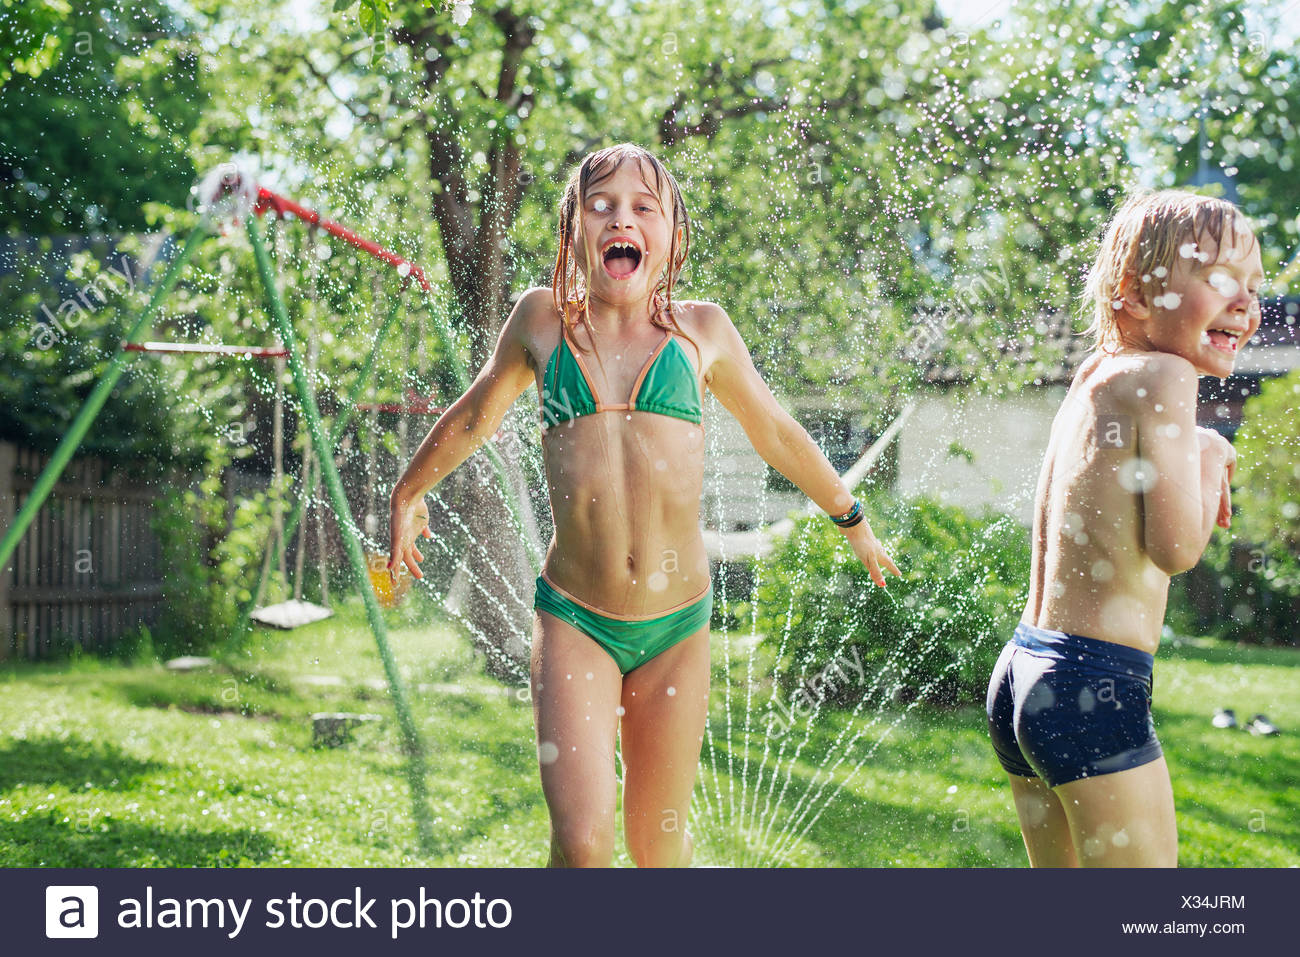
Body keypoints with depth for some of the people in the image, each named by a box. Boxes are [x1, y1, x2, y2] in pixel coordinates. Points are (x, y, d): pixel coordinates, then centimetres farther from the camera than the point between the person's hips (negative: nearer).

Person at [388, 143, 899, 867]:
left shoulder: (701, 331, 4)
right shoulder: (542, 320, 3)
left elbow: (775, 434, 19)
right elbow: (477, 414, 21)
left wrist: (853, 520, 32)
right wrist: (410, 494, 35)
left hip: (677, 626, 1)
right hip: (574, 621, -1)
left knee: (660, 846, 10)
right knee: (582, 841, -16)